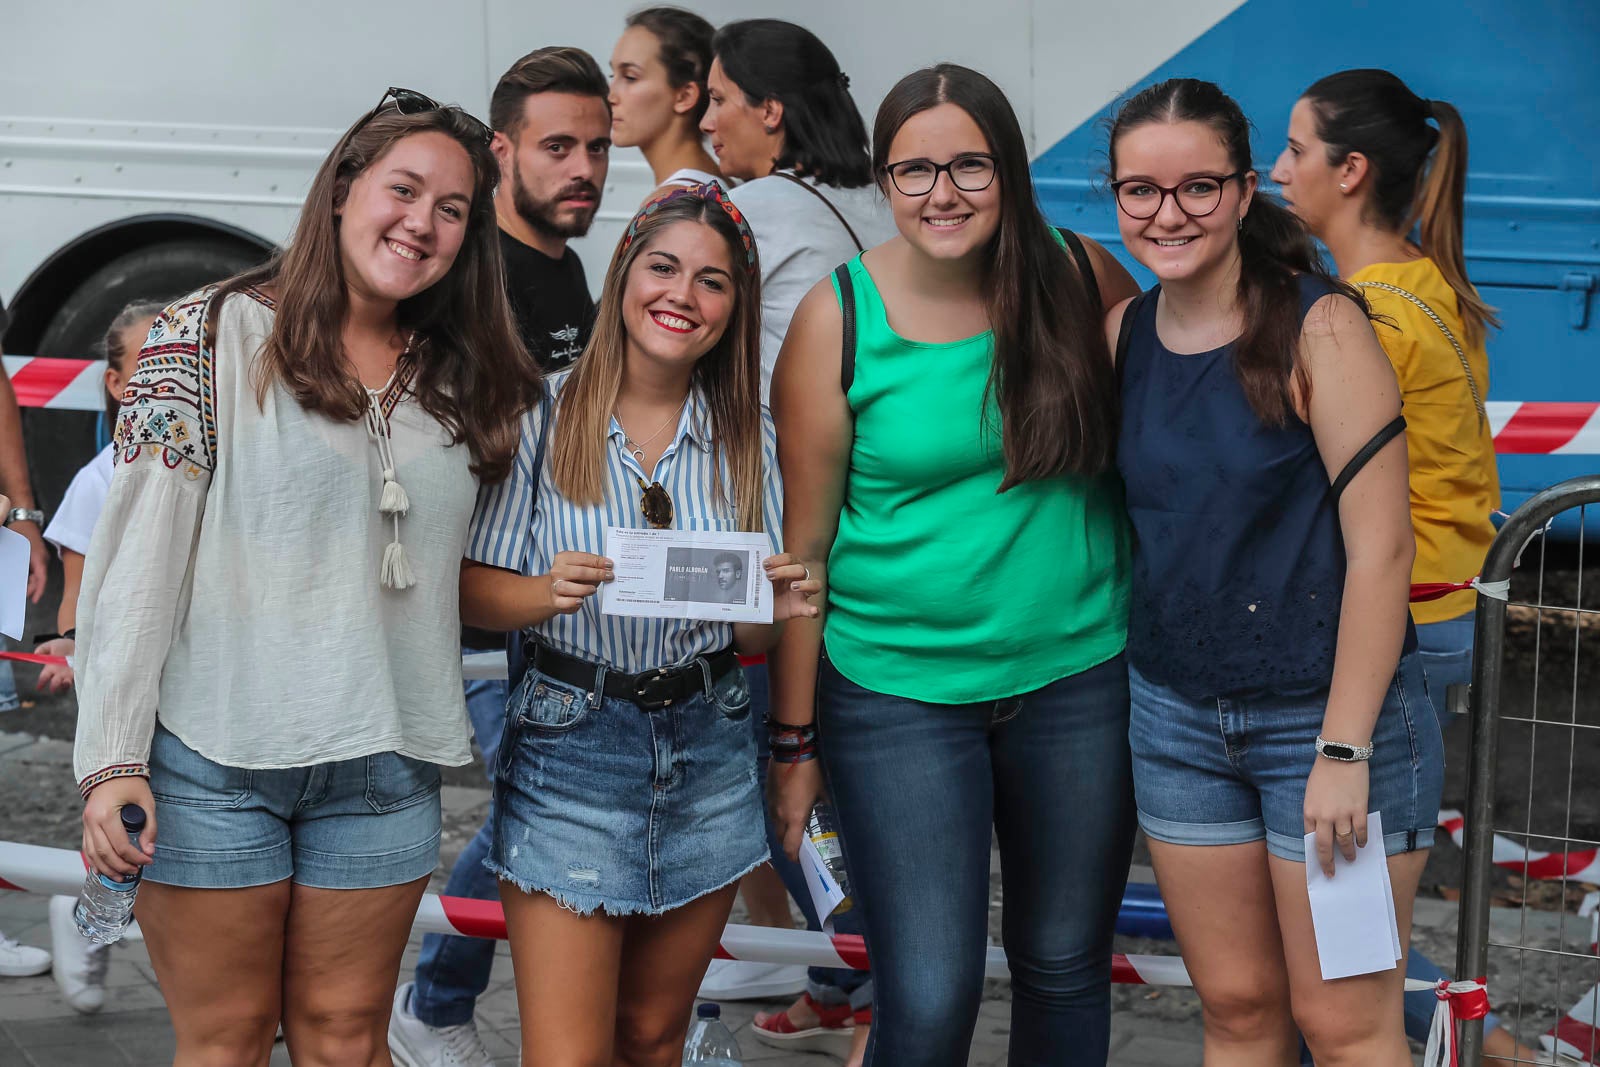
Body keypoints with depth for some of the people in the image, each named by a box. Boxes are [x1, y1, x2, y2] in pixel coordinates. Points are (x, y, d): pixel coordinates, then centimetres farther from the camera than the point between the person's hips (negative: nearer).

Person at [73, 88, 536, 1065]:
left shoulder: (463, 383, 10)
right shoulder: (213, 336, -4)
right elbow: (138, 553, -8)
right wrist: (113, 758, -13)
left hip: (384, 767, 4)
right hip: (214, 758, -4)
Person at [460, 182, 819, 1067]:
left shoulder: (745, 437, 4)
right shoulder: (543, 415, -7)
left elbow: (749, 641, 8)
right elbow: (470, 590, -6)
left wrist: (775, 608, -13)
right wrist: (547, 593, -26)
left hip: (708, 756, 4)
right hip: (570, 750, -4)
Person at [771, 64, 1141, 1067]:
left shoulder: (1081, 278, -3)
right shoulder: (840, 316, -7)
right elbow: (804, 541, -3)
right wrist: (794, 738, -2)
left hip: (1077, 675, 2)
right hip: (900, 688, -2)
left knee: (1065, 967, 15)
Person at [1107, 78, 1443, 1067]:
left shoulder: (1319, 328, -13)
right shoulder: (1124, 333, 4)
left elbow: (1379, 548, -16)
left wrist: (1346, 749, -17)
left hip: (1326, 712, -5)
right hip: (1176, 714, 5)